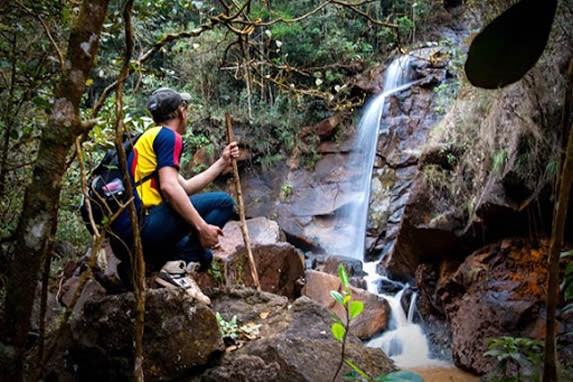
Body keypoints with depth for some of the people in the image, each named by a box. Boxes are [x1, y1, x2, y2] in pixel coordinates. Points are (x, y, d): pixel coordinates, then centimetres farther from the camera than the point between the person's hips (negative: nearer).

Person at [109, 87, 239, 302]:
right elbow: (169, 188, -19)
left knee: (203, 257, 25)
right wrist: (202, 227, -18)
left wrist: (222, 163, 31)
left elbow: (186, 188, 28)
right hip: (138, 225, -10)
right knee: (223, 203, -8)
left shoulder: (148, 138, 26)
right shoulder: (168, 136, -3)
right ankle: (176, 267, -15)